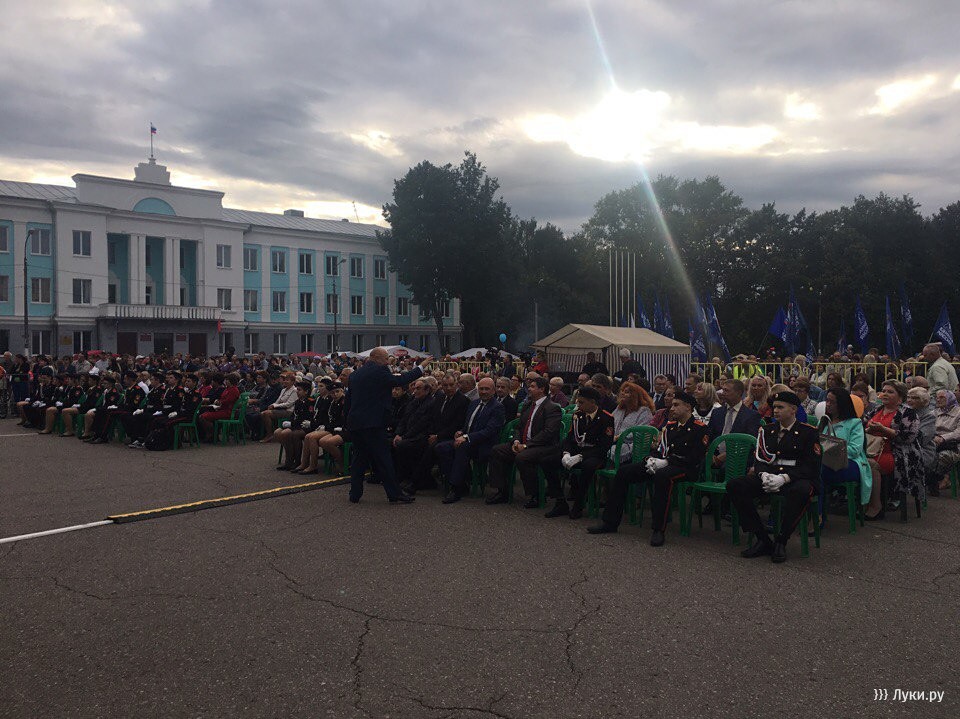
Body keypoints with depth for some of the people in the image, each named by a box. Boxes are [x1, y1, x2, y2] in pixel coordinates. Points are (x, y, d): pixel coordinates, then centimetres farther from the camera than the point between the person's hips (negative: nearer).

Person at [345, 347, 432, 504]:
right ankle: (394, 493, 1)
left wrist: (349, 419, 23)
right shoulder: (379, 371, -9)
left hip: (354, 423, 8)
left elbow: (349, 399, 17)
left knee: (359, 458, 14)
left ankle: (355, 494, 15)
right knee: (383, 458, -3)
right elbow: (400, 381, -10)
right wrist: (421, 366, -2)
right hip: (373, 423, -7)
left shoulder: (355, 374, 15)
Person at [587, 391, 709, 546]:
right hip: (663, 465, 8)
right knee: (624, 471, -6)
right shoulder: (670, 426, 18)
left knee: (662, 475, -41)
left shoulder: (700, 429, -3)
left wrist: (666, 462, -16)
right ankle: (610, 522, -3)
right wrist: (652, 460, -5)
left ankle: (658, 529, -34)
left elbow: (694, 459, -14)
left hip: (686, 469, -7)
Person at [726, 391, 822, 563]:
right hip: (769, 477, 4)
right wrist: (764, 474, -14)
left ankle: (781, 542, -23)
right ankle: (762, 540, -17)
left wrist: (784, 478, -21)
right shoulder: (767, 430, 16)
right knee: (734, 486, -20)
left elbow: (811, 466, -7)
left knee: (801, 491, -42)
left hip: (797, 479, -4)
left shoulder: (808, 432, 2)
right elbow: (760, 459, 11)